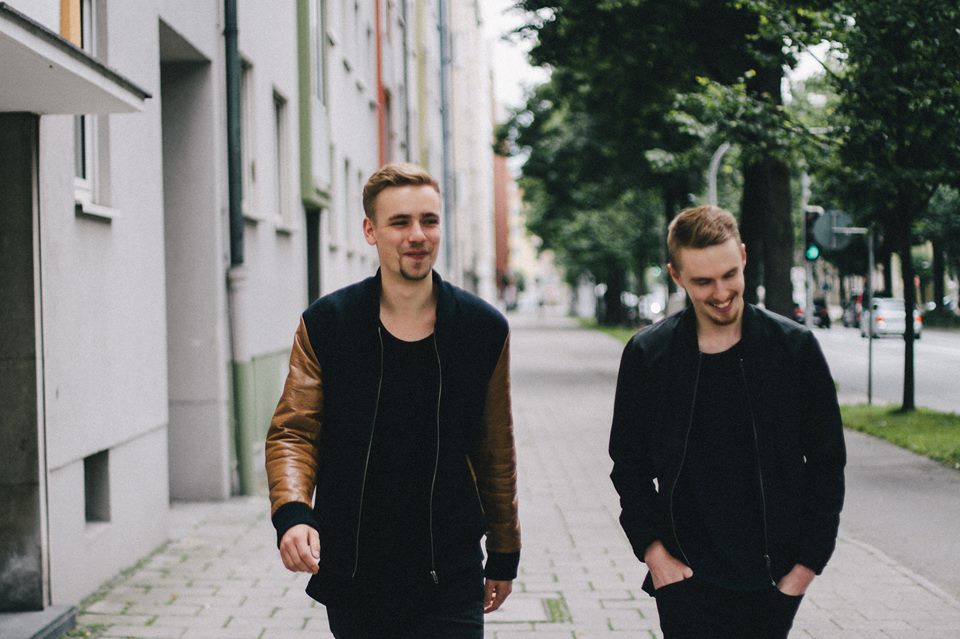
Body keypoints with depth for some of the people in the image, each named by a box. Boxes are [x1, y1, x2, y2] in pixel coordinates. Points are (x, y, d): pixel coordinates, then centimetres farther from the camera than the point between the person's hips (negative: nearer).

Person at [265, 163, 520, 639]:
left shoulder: (484, 330, 0)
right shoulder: (326, 324, -2)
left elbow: (496, 453, 7)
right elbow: (292, 433, -3)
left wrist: (504, 556, 12)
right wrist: (292, 512, -22)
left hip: (449, 578, 0)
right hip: (351, 577, 1)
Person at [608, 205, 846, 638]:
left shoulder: (795, 348, -2)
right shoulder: (648, 355, -1)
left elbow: (826, 464, 4)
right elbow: (629, 466, 7)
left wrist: (808, 562, 0)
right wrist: (654, 551, -2)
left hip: (776, 580, 1)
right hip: (688, 581, 0)